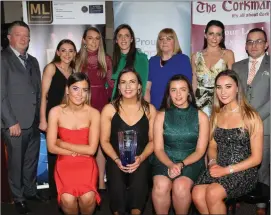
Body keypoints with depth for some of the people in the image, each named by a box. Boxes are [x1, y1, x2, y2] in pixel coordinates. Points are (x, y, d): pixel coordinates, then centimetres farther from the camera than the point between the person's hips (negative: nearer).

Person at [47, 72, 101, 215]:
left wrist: (63, 144, -7)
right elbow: (51, 147, -4)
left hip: (87, 163, 0)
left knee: (88, 197, -26)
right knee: (68, 199, -27)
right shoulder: (56, 112, -5)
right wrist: (78, 152, -7)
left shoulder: (93, 113, -7)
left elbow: (91, 149, -8)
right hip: (64, 162, 0)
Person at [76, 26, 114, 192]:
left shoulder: (106, 59, 6)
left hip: (101, 104, 1)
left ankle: (101, 182, 11)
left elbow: (111, 83, 9)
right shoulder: (78, 59, 4)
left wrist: (110, 101, 1)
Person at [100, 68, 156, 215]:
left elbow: (153, 140, 4)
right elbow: (105, 141, 2)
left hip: (140, 160, 1)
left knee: (138, 187, -30)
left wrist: (140, 158, -12)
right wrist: (117, 160, -13)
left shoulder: (149, 109, 2)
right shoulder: (109, 109, -2)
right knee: (117, 188, -29)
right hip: (116, 160, 0)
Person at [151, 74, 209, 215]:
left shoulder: (201, 116, 3)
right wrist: (170, 165, -18)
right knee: (161, 185, -29)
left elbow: (200, 150, 0)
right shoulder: (161, 116, 4)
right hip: (165, 160, 1)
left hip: (191, 161, 0)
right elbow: (158, 148, 1)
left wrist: (181, 164, -15)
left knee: (181, 186, -30)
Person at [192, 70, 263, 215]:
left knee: (213, 193, -30)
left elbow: (256, 158, -6)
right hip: (219, 169, 4)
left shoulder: (250, 117, -6)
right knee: (197, 194, -24)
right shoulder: (216, 115, 10)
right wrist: (213, 163, -6)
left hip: (243, 171, -4)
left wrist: (227, 170, -14)